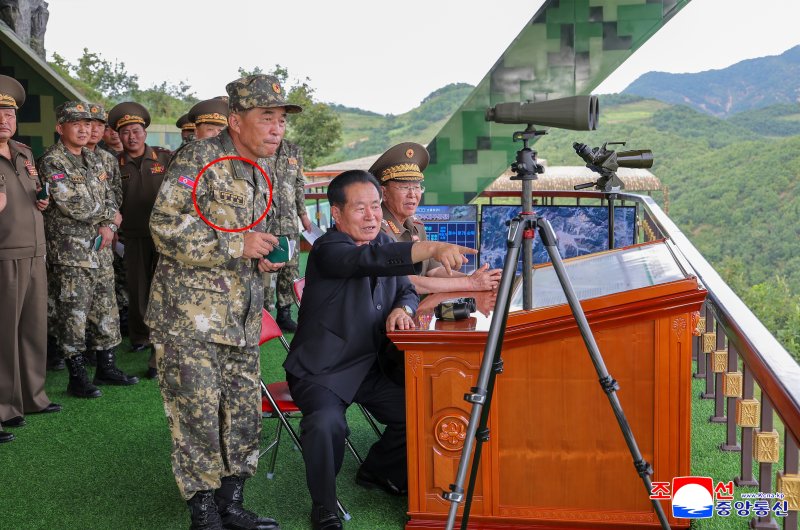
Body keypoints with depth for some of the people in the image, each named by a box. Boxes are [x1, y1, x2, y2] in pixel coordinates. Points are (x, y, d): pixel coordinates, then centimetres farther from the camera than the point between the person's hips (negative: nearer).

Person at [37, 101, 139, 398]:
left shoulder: (91, 159, 16)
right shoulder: (52, 163, -9)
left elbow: (109, 198, 15)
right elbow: (73, 207, -17)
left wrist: (108, 226, -4)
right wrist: (109, 215, -4)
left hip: (100, 250, 8)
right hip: (70, 253, -8)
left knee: (106, 310, 12)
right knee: (73, 315, -2)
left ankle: (107, 368, 23)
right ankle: (77, 377, 7)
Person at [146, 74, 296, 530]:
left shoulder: (259, 175, 15)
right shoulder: (199, 158, -10)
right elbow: (166, 226, -20)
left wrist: (265, 259, 7)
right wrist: (238, 245, -21)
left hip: (241, 318, 8)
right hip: (189, 317, -8)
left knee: (244, 413, 10)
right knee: (197, 415, -3)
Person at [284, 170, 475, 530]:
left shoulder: (384, 242, 7)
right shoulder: (327, 250, -18)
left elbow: (407, 290, 15)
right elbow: (370, 260, -38)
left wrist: (403, 309, -11)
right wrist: (433, 249, -50)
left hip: (369, 366, 7)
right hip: (321, 370, -7)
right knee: (326, 424, -32)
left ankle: (377, 471, 23)